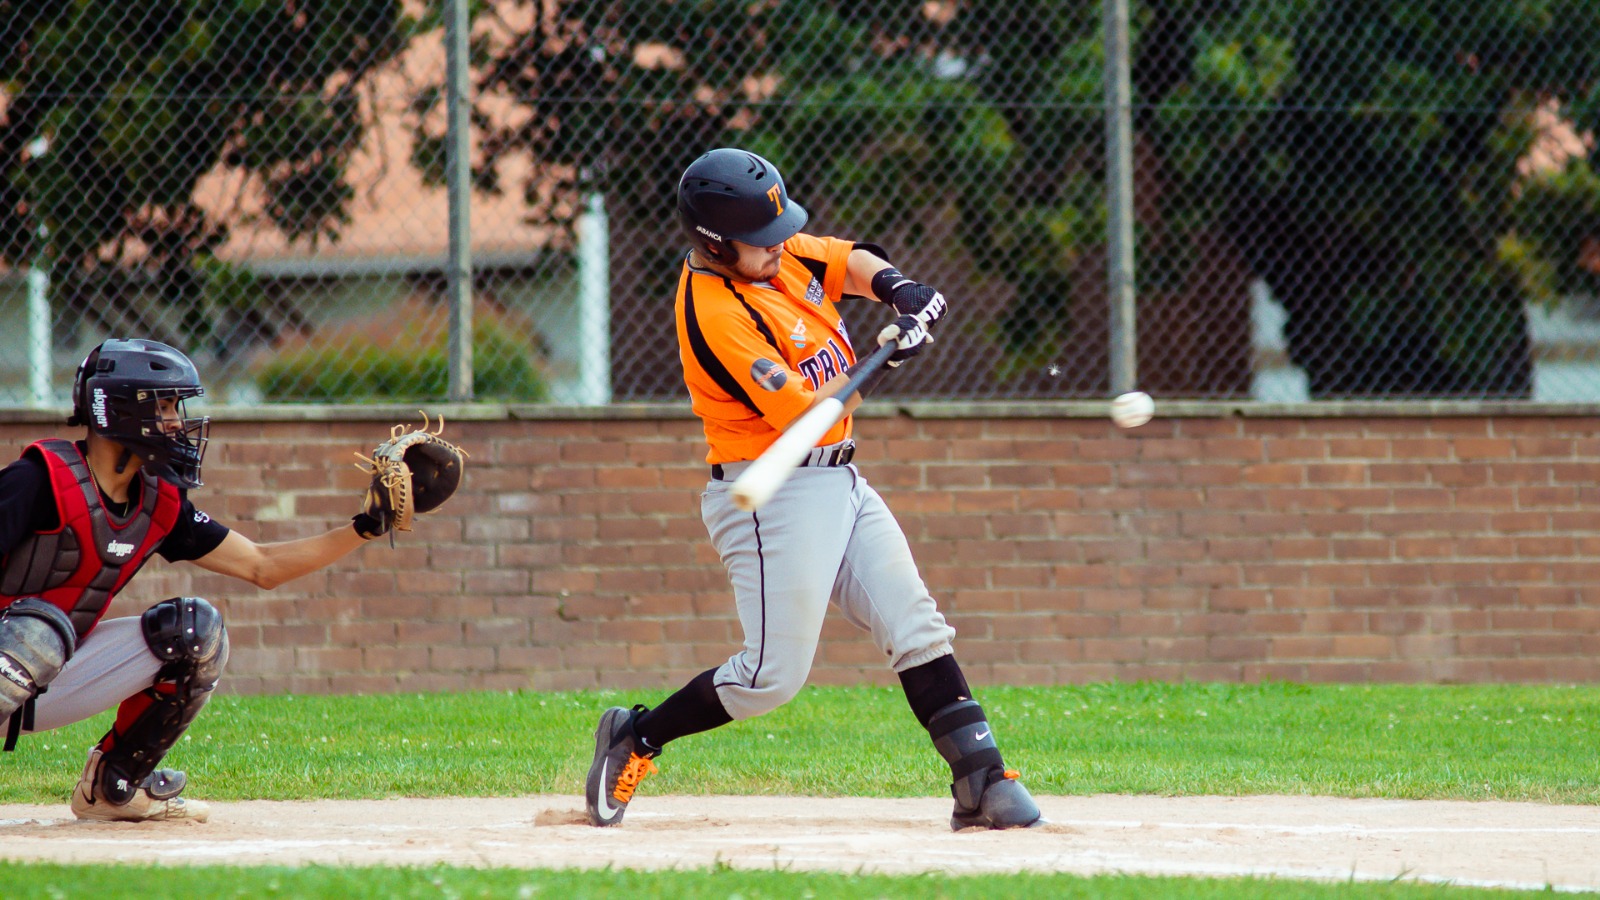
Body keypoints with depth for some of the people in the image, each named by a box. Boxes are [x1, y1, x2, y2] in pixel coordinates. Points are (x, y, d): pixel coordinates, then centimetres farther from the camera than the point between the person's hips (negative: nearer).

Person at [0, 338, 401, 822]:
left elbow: (262, 566, 10)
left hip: (52, 682, 8)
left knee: (196, 630, 0)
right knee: (40, 625, -38)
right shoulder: (42, 478, -19)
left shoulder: (161, 505, 5)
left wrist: (365, 528, 4)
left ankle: (112, 784, 7)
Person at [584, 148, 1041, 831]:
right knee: (775, 674, -9)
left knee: (917, 628, 2)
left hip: (836, 481, 9)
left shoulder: (778, 253, 2)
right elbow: (803, 412, -25)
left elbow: (850, 262, 16)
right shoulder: (716, 313, -23)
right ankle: (637, 738, 9)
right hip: (774, 494, -9)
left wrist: (895, 288, -5)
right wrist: (886, 359, -20)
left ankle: (981, 780, 2)